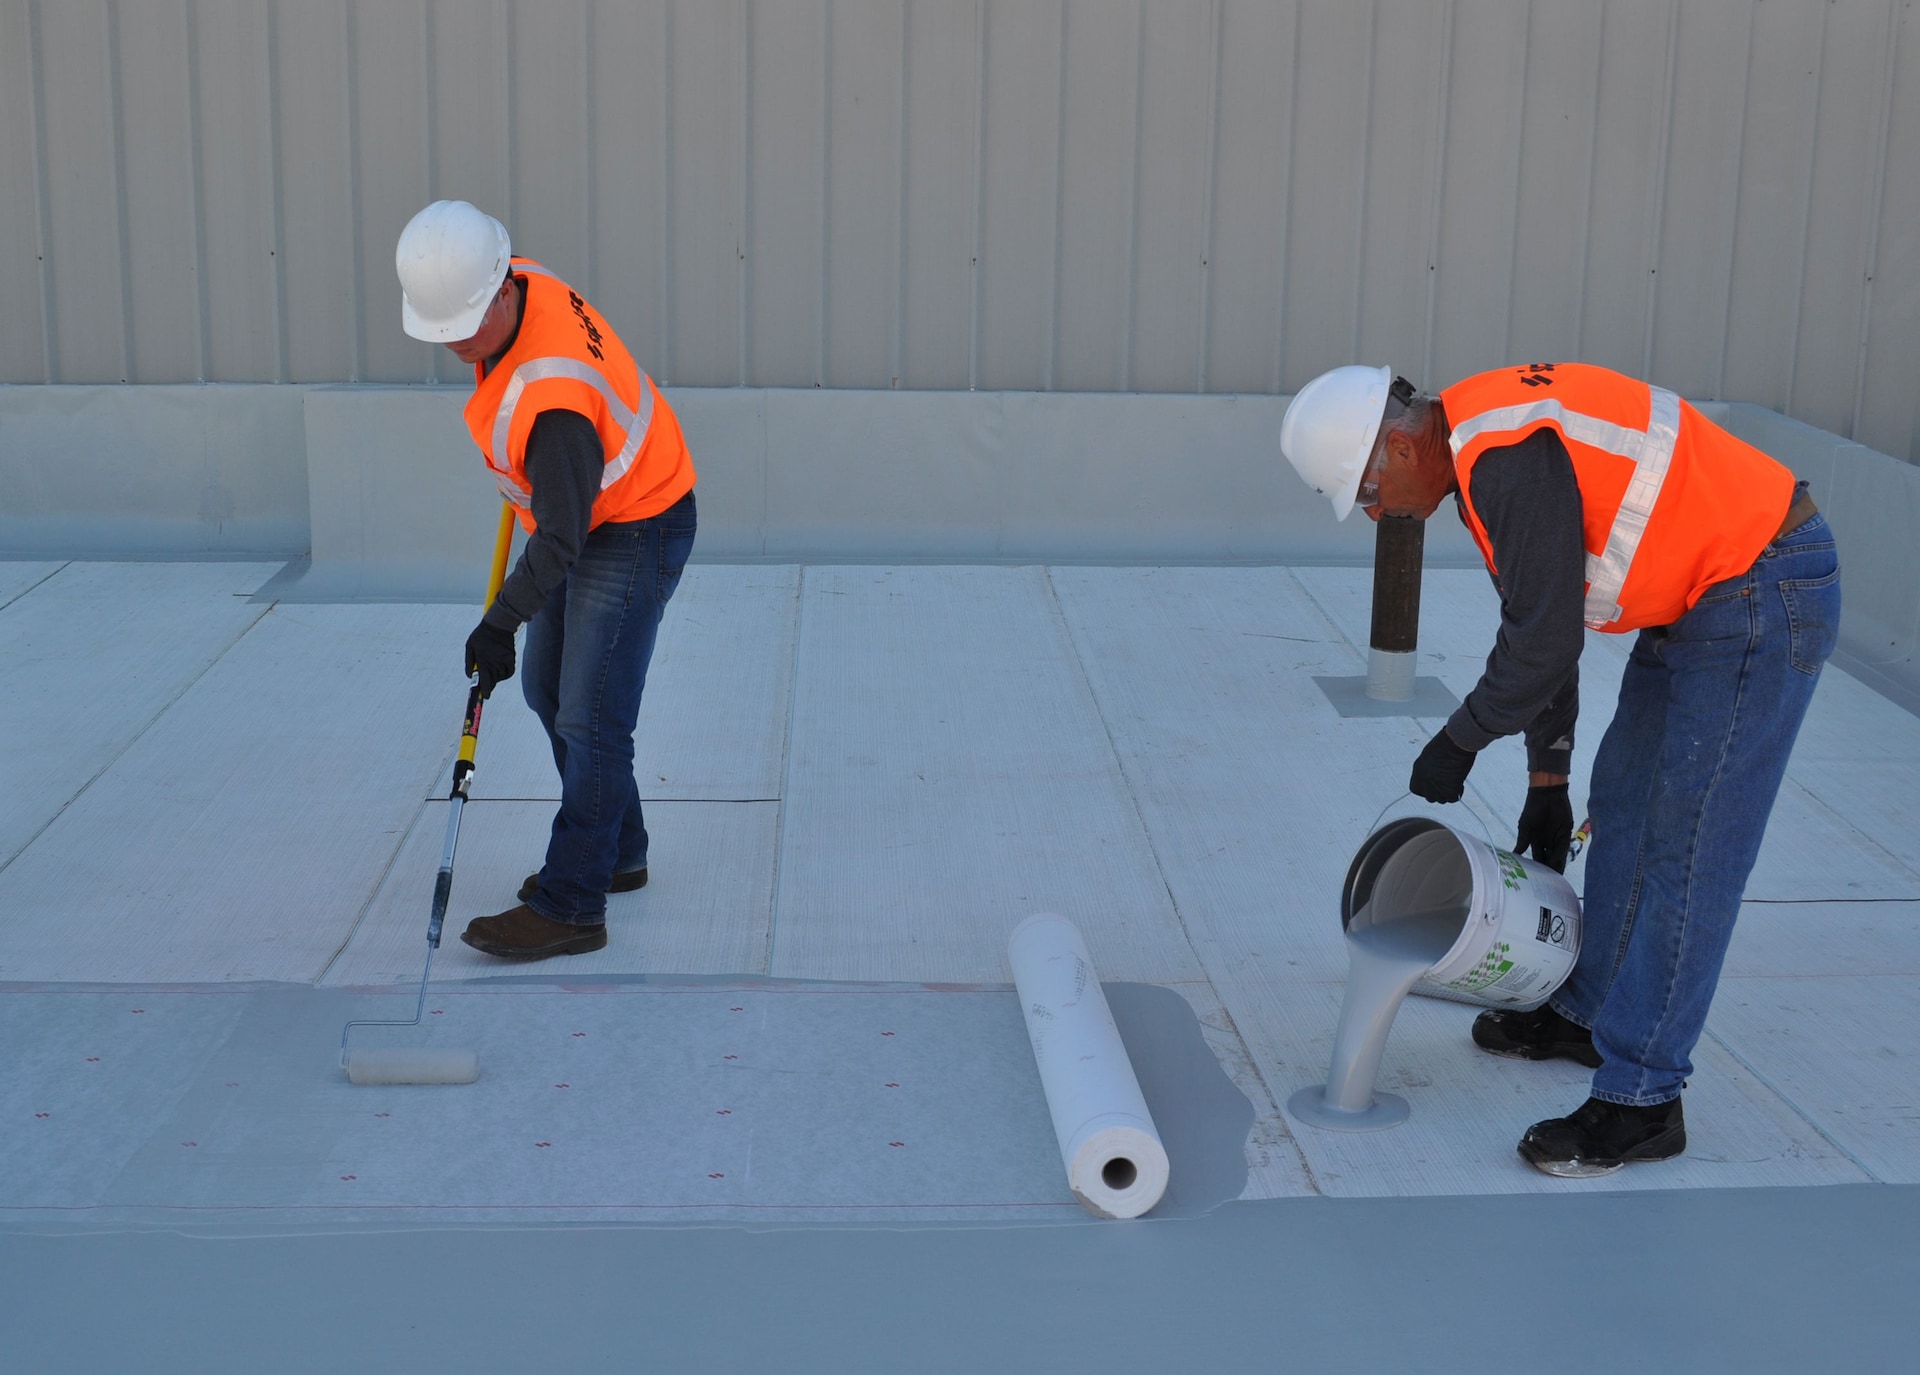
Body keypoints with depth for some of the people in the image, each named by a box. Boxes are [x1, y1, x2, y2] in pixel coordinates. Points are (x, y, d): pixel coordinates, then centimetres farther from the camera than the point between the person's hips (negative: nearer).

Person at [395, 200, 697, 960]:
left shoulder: (551, 396, -36)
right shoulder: (516, 282, -9)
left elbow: (561, 538, -28)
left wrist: (500, 624, -19)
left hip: (635, 533, -10)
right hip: (587, 516, 10)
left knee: (590, 720, -9)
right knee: (548, 689, 18)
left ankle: (570, 908, -3)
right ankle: (617, 854, 31)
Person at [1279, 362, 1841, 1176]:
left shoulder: (1510, 460, -25)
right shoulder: (1483, 448, 9)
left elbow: (1542, 643, -22)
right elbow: (1538, 617, 17)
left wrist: (1458, 743, -5)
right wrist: (1547, 778, 21)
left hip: (1765, 597, -11)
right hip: (1703, 597, 11)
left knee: (1687, 846, -8)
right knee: (1622, 802, 18)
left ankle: (1640, 1100, -2)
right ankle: (1590, 1013, 34)